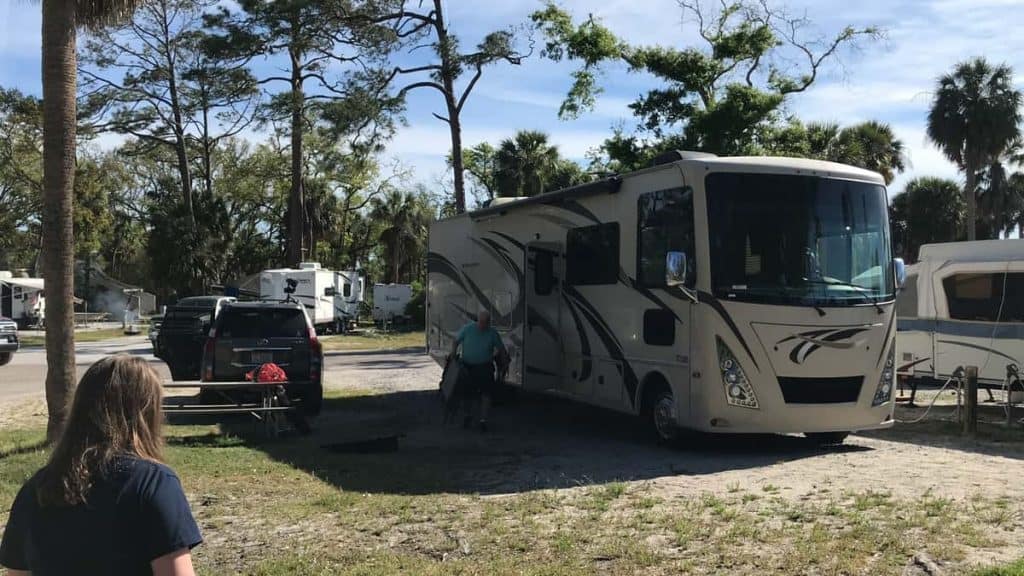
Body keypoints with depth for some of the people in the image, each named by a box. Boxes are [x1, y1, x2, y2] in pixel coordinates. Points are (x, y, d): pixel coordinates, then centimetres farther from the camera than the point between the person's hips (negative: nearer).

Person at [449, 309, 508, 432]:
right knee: (467, 393, 10)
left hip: (485, 367, -1)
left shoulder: (492, 333, -5)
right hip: (467, 366, 1)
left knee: (486, 394, -6)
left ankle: (483, 420, 4)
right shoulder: (467, 329, -6)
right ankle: (468, 416, 33)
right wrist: (453, 352, -10)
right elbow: (456, 341, 5)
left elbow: (501, 349, 5)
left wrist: (504, 363, 1)